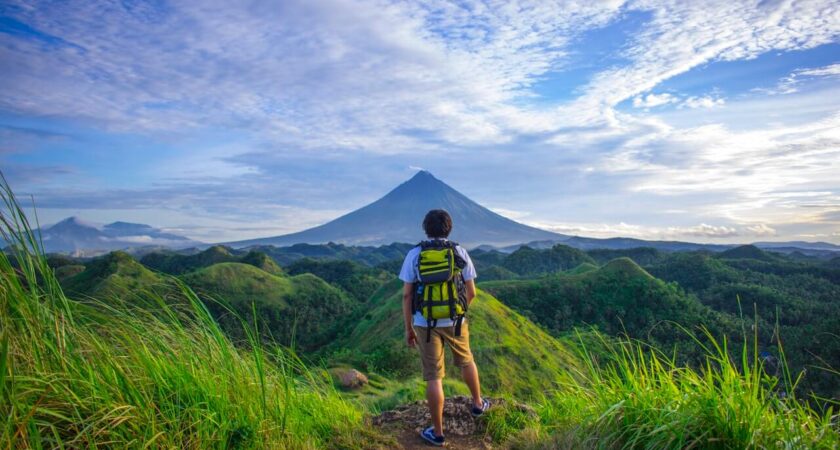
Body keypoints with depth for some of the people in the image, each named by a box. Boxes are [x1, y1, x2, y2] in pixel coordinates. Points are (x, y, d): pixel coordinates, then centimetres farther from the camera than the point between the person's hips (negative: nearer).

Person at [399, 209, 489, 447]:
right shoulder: (460, 253, -4)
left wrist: (408, 328, 2)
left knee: (434, 377, 6)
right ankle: (478, 403, 47)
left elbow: (407, 295, -7)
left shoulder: (414, 255, -7)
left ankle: (437, 432, 15)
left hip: (425, 323, -1)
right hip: (455, 321, 1)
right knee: (466, 361, 27)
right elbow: (471, 292, 1)